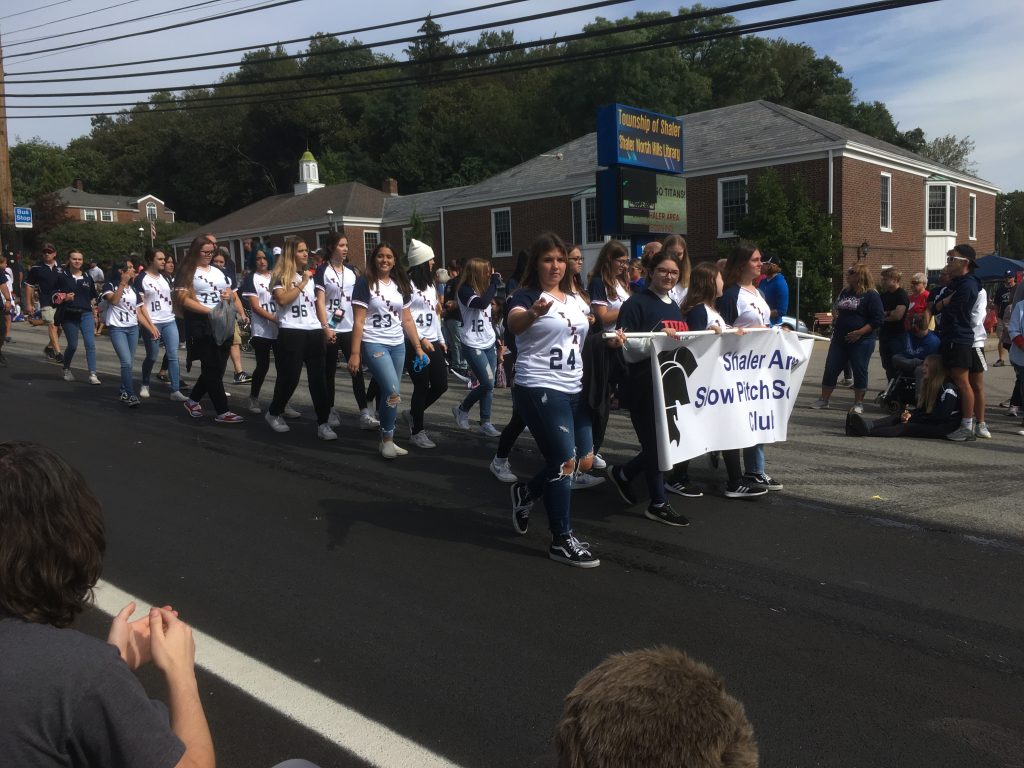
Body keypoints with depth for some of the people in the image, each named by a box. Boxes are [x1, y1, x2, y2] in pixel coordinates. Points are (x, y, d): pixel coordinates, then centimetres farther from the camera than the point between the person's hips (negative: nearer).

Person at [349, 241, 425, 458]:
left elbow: (407, 320, 13)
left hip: (398, 345, 6)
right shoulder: (364, 284, -5)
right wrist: (355, 353, -14)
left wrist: (418, 347, 7)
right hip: (374, 344, -5)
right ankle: (387, 440, -1)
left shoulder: (401, 285, 11)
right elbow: (358, 322, -9)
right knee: (393, 392, -17)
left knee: (390, 394, 7)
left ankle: (386, 439, 19)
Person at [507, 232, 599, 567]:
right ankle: (562, 540, 6)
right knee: (564, 462, -8)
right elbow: (515, 323, -33)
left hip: (574, 390, 8)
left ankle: (525, 493, 33)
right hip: (540, 390, -8)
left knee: (583, 461, 11)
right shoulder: (526, 295, -10)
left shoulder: (574, 299, 13)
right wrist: (533, 312, -55)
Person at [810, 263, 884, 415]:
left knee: (859, 371, 1)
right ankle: (823, 400, 14)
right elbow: (835, 307, 29)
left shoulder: (871, 295, -8)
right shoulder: (845, 292, 13)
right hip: (839, 338, 6)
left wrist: (859, 332, -19)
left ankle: (858, 403, 13)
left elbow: (878, 318, -13)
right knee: (830, 368, 5)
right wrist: (834, 316, 7)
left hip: (861, 341, -6)